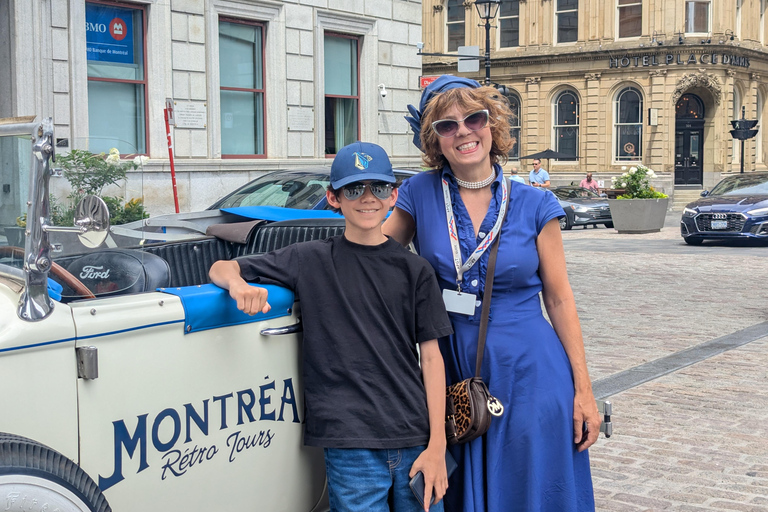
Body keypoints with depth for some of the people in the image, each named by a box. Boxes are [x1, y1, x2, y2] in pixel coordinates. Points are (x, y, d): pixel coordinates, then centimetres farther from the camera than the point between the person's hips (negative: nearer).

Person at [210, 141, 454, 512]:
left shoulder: (414, 270, 7)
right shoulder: (311, 261, 4)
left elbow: (431, 356, 5)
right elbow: (220, 268, 6)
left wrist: (437, 445, -2)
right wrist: (239, 284, -19)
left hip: (414, 441, 2)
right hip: (350, 448, -1)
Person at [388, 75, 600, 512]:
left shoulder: (535, 205, 0)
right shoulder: (420, 194, 1)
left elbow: (559, 300, 2)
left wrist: (583, 390, -1)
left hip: (530, 374, -1)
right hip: (452, 374, 1)